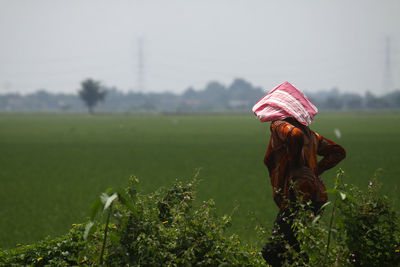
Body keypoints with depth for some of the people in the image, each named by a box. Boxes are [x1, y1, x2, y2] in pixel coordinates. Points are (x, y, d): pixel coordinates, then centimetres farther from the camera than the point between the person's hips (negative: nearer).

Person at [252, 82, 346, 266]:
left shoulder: (279, 125, -3)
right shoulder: (307, 131, 22)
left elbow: (295, 134, -26)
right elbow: (338, 152, 25)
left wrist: (289, 164, -13)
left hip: (298, 197, -9)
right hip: (316, 197, 9)